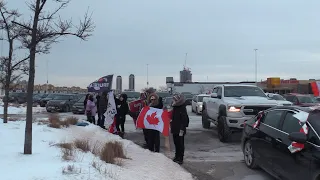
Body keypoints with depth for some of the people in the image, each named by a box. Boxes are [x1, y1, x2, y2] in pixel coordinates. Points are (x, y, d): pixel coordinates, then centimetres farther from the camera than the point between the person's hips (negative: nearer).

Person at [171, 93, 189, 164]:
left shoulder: (182, 109, -16)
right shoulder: (175, 108, 10)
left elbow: (184, 120, -18)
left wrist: (182, 130, -20)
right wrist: (171, 124, 18)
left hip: (180, 130, -8)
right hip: (175, 129, 8)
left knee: (180, 144, 0)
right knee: (176, 143, 16)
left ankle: (180, 159, 6)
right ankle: (177, 156, 28)